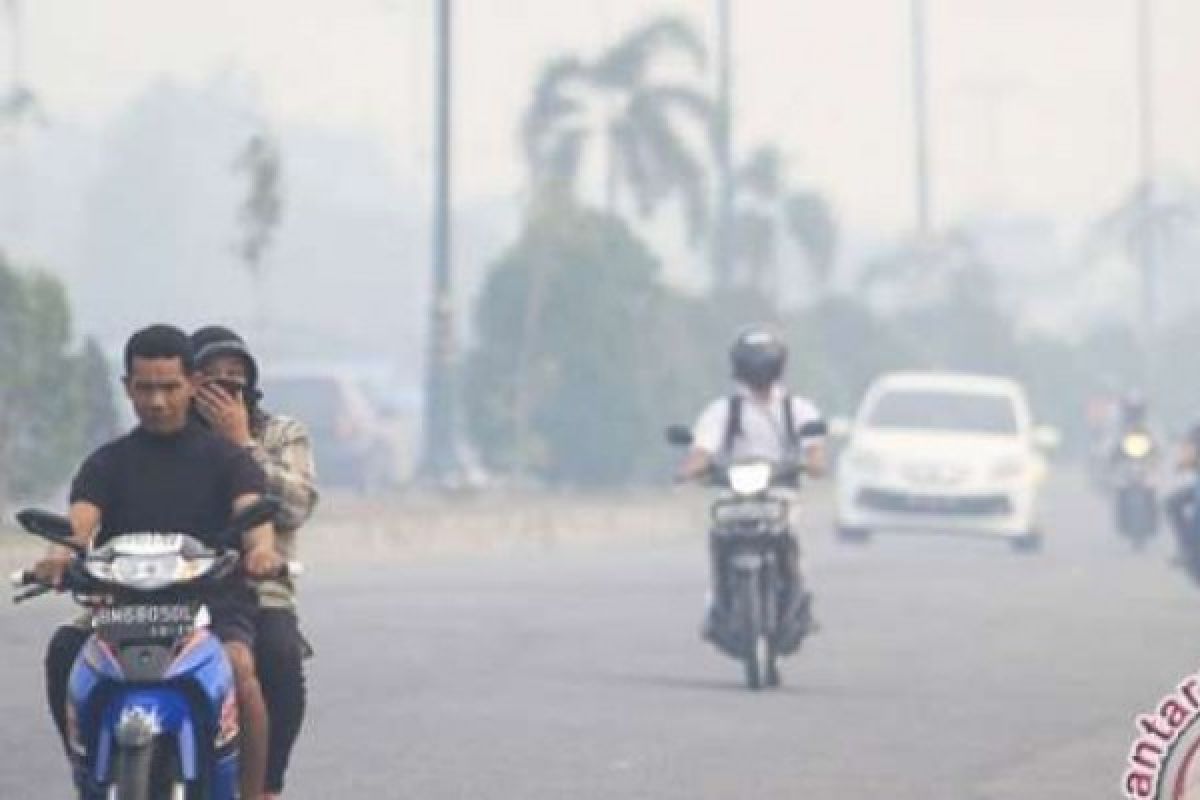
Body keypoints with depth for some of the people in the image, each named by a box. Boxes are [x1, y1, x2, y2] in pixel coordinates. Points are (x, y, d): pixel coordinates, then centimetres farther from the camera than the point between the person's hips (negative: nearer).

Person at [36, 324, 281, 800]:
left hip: (216, 606, -2)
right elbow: (81, 519, -5)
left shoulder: (225, 458, 10)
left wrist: (261, 546, -36)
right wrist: (62, 552, -31)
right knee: (63, 652, -27)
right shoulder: (108, 464, 14)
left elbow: (252, 510, -10)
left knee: (238, 667, -35)